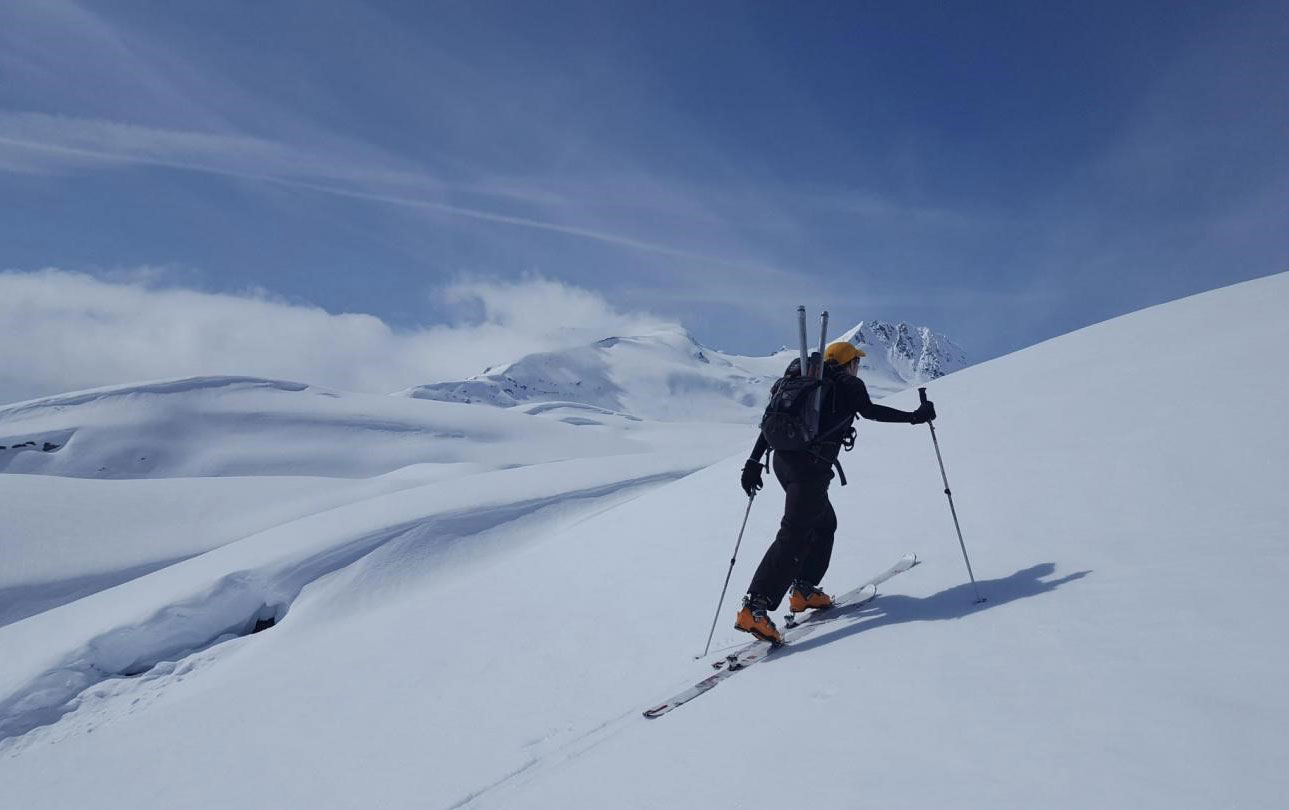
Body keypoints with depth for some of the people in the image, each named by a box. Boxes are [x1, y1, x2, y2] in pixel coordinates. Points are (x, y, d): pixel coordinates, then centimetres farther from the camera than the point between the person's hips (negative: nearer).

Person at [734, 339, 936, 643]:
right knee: (794, 534, -14)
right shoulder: (848, 383, 7)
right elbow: (870, 411, -8)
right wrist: (914, 416, 1)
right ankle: (754, 609, -23)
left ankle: (804, 590, 23)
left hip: (783, 459, 8)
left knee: (824, 523, 24)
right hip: (811, 465, -8)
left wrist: (754, 463, 16)